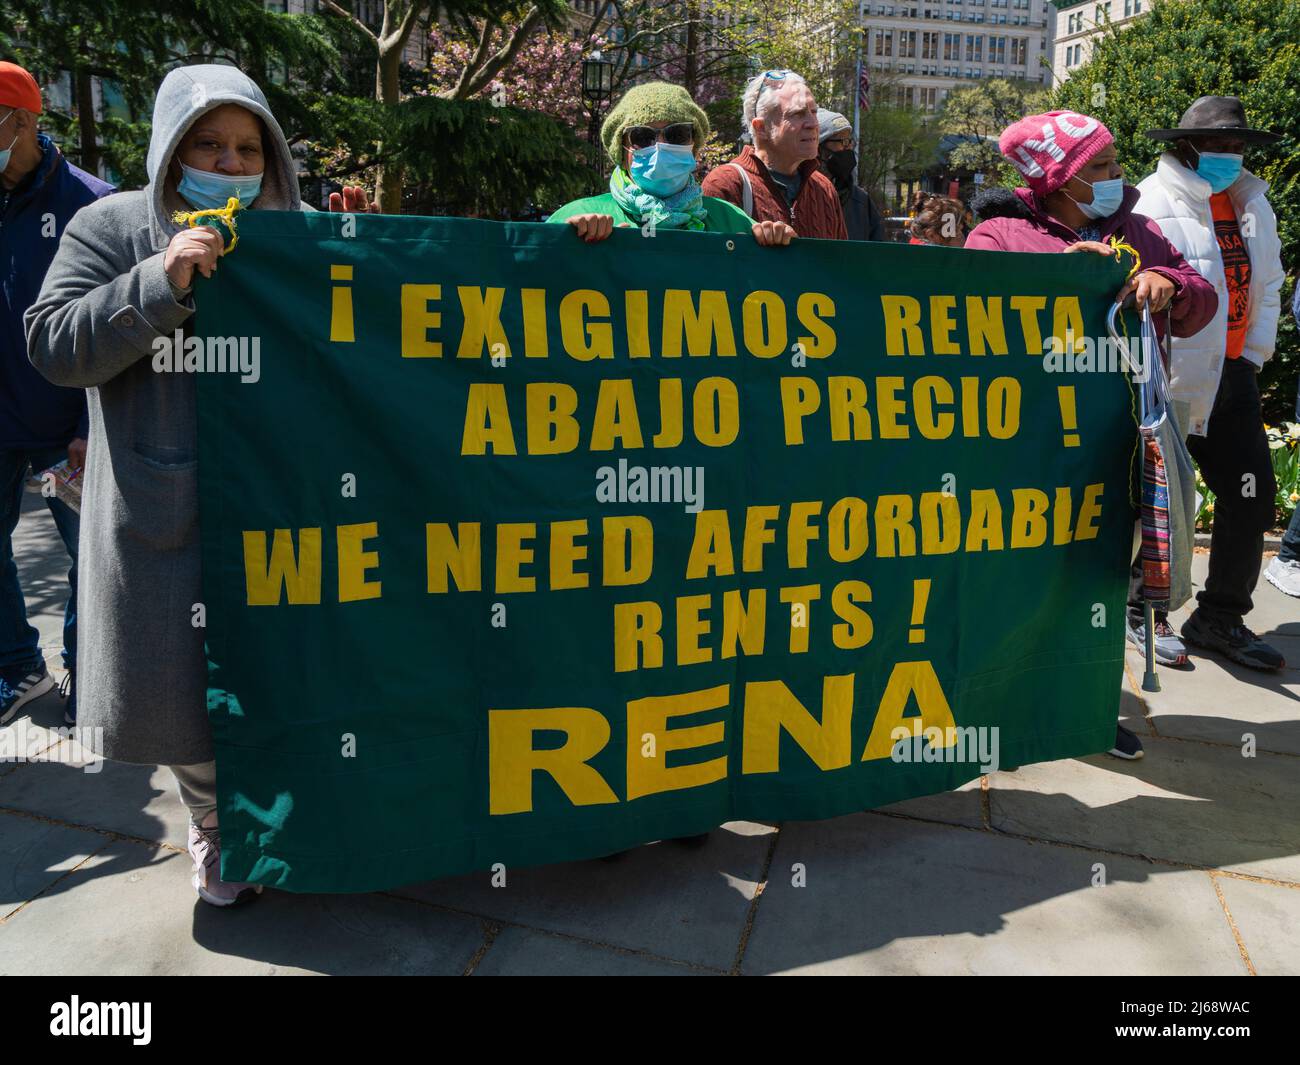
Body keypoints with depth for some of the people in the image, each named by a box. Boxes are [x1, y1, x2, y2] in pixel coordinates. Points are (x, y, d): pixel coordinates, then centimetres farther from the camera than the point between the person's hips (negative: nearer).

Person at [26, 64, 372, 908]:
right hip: (166, 514, -1)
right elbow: (54, 346, -9)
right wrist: (163, 283, -19)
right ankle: (214, 831, 33)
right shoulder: (113, 228, 1)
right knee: (189, 679, 9)